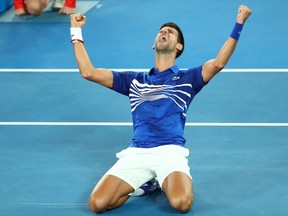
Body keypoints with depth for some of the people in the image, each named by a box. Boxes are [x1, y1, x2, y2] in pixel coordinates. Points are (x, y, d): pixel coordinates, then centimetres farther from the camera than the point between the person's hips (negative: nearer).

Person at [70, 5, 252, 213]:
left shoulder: (187, 78, 17)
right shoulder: (134, 80, 23)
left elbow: (218, 63, -2)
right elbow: (88, 72, 17)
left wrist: (238, 25, -8)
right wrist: (76, 31, 17)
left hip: (171, 151, -2)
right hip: (136, 153, 2)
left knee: (182, 203, -33)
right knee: (97, 203, -19)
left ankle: (165, 182, 5)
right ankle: (145, 182, 9)